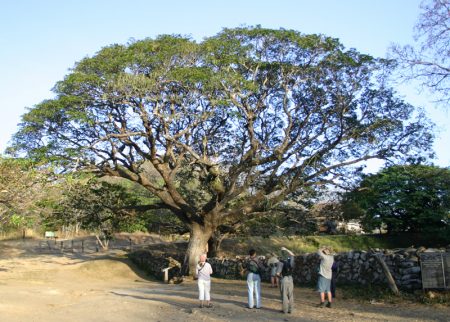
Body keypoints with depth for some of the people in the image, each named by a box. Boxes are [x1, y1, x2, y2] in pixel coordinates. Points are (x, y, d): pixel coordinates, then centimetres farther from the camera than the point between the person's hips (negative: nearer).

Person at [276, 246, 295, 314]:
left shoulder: (281, 262, -16)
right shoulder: (291, 260, -1)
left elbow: (277, 273, -20)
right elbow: (292, 255, 24)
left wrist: (280, 276, 3)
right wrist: (285, 249, 18)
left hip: (283, 280, -4)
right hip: (290, 279, 5)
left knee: (284, 296, 2)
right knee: (290, 295, 10)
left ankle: (285, 310, 6)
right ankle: (290, 310, 13)